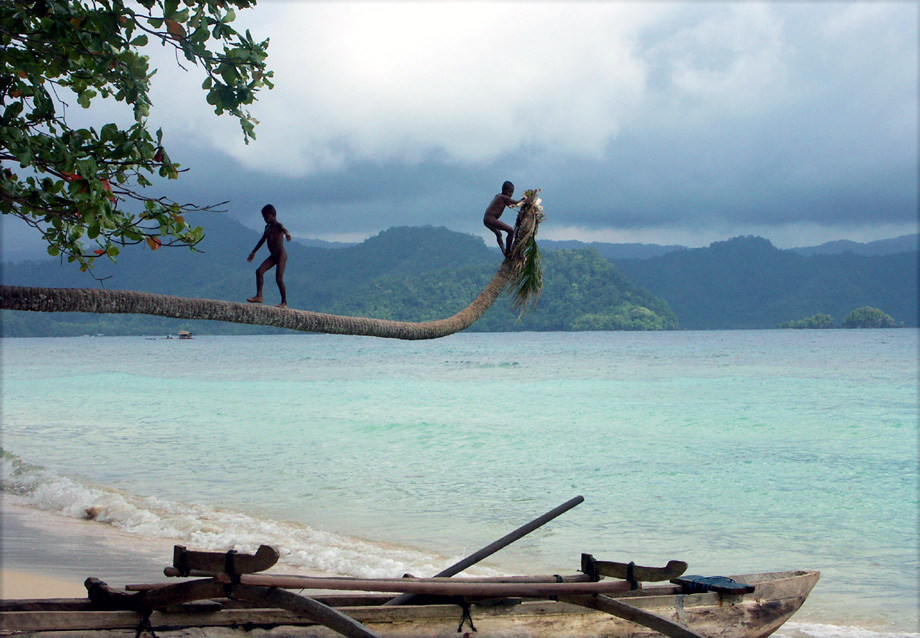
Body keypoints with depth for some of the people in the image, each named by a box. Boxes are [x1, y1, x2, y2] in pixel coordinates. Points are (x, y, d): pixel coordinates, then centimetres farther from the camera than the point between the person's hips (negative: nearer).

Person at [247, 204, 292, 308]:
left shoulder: (278, 225, -9)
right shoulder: (267, 227, 16)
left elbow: (283, 229, -34)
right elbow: (263, 240, 30)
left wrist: (287, 233, -59)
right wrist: (253, 252, 37)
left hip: (281, 255, -8)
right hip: (272, 256, 8)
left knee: (279, 278, -12)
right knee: (259, 271, -8)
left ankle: (284, 302, -4)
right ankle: (259, 296, -6)